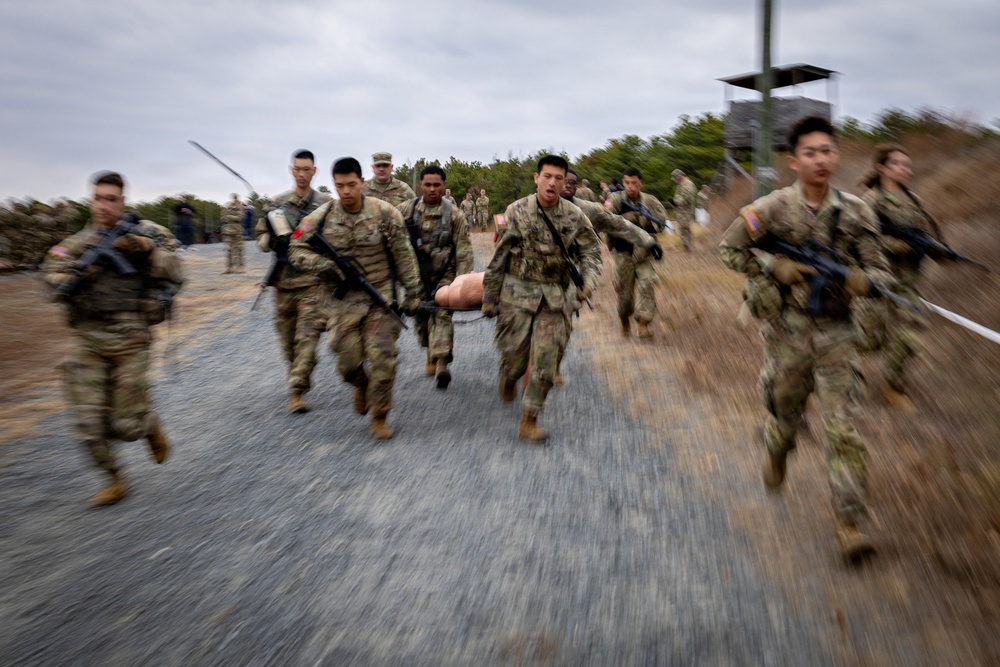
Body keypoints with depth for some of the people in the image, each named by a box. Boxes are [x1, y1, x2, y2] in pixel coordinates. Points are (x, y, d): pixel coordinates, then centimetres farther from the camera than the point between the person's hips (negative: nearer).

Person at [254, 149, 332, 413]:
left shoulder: (326, 204, 2)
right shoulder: (278, 202, 9)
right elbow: (260, 235, 12)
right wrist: (271, 241, -8)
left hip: (314, 279, -3)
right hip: (284, 278, 4)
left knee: (308, 335, -10)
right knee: (287, 336, 12)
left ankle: (297, 390, -9)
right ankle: (300, 378, 34)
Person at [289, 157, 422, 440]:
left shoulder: (384, 213, -6)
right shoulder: (321, 217, -3)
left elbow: (403, 255, -1)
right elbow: (297, 250, 2)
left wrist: (413, 291, -1)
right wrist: (323, 265, -16)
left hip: (381, 295, -1)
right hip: (344, 298, 1)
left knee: (382, 358, -6)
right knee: (348, 360, 1)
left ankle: (379, 417, 10)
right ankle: (362, 385, 38)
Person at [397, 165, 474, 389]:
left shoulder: (453, 214, -3)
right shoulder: (406, 210, 2)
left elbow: (463, 249, -4)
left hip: (444, 275, -3)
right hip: (416, 274, 3)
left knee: (442, 316, -13)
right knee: (420, 316, 10)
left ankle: (441, 362, -18)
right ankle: (432, 355, 30)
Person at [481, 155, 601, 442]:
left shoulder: (574, 216, 0)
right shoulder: (516, 211, -5)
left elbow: (591, 251, 7)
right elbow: (499, 256, 0)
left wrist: (589, 282, -13)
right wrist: (489, 296, 3)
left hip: (556, 297, 1)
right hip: (518, 292, -1)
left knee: (546, 361, -4)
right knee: (515, 354, 3)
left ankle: (529, 420, 9)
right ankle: (508, 377, 41)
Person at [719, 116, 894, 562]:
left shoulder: (855, 212, 0)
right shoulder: (772, 208, -6)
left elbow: (880, 271, 4)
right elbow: (729, 249, 2)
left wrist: (861, 279, -20)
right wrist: (775, 267, -12)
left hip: (835, 330, 1)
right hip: (786, 328, -1)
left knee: (842, 426, -4)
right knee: (785, 406, 16)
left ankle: (849, 523, 2)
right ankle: (776, 454, 52)